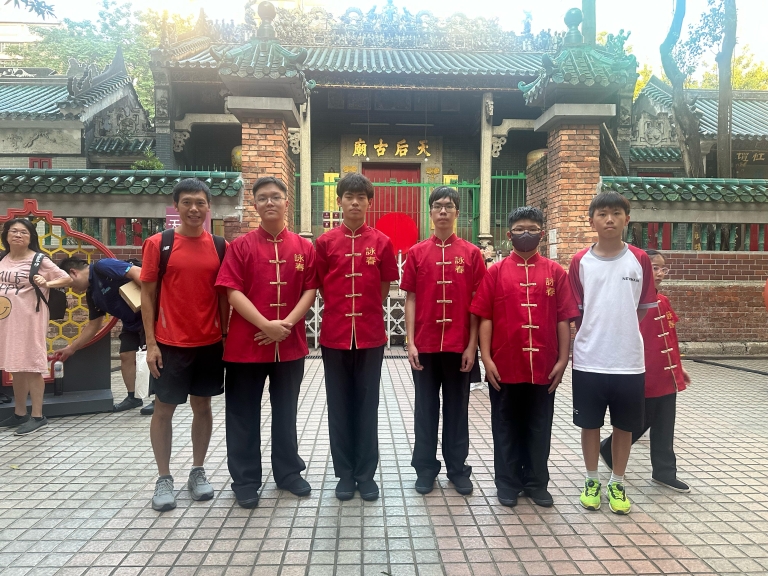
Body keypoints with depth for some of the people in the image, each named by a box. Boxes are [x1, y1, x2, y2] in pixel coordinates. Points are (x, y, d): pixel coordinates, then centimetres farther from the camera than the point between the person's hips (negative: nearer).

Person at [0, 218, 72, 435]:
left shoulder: (39, 260, -7)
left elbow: (67, 279, -7)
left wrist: (46, 283, -22)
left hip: (29, 320, -6)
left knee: (32, 366, -2)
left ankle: (37, 416, 5)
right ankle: (19, 413, 24)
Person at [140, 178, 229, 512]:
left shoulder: (219, 246, 3)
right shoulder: (157, 244, -3)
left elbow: (223, 295, 8)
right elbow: (148, 294, -2)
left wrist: (226, 336, 3)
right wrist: (151, 343, -7)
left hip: (210, 343, 2)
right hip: (170, 344, -2)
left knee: (202, 406, 12)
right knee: (164, 409, 7)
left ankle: (198, 471, 27)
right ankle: (164, 478, 22)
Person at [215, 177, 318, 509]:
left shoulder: (304, 247, 5)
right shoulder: (241, 246, -1)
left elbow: (310, 290, 0)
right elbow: (233, 292, -8)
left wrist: (287, 323, -14)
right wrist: (265, 325, -19)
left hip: (291, 344, 2)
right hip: (246, 344, -1)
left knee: (286, 412, 15)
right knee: (244, 414, 8)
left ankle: (289, 472, 30)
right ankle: (245, 480, 22)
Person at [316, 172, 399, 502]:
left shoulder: (382, 243, 1)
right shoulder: (325, 242, 1)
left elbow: (384, 287, 7)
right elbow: (321, 286, 7)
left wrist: (366, 312, 6)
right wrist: (342, 311, 4)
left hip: (371, 335, 0)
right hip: (334, 335, 1)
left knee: (367, 406, 8)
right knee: (339, 406, 9)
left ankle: (366, 474, 21)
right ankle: (344, 474, 23)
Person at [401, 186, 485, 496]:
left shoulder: (472, 253, 1)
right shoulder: (416, 252, 3)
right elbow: (410, 300, 2)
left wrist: (472, 345, -4)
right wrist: (411, 343, -4)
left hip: (459, 346, 0)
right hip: (425, 345, 1)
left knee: (457, 408, 11)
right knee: (426, 408, 10)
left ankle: (458, 468, 25)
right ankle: (425, 468, 23)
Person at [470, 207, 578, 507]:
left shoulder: (556, 272, 4)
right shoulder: (495, 272, 1)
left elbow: (564, 319, 3)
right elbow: (485, 318, -2)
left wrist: (563, 359, -2)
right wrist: (486, 358, -8)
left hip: (544, 367, 1)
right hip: (504, 366, -1)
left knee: (539, 428, 12)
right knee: (506, 427, 11)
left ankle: (537, 483, 28)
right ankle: (507, 482, 25)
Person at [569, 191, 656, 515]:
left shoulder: (640, 260, 0)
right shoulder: (580, 262, -2)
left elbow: (643, 309, 6)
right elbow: (575, 311, 4)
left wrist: (622, 334, 2)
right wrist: (594, 337, 0)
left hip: (629, 361, 1)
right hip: (588, 361, 0)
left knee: (624, 426, 12)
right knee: (590, 424, 10)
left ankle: (617, 484, 29)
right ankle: (592, 481, 28)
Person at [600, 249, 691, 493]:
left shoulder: (663, 301, 9)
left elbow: (671, 338, 17)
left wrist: (679, 366, 18)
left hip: (667, 376, 7)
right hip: (644, 378, -7)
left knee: (664, 429, 12)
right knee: (639, 424, 7)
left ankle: (664, 472, 24)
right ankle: (608, 449, 29)